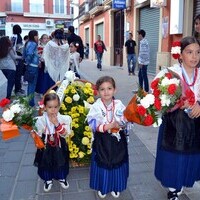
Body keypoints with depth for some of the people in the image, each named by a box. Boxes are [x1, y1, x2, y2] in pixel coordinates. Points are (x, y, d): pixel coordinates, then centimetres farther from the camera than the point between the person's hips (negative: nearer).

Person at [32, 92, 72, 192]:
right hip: (46, 148, 0)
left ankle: (62, 178, 49)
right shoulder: (40, 120, -17)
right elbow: (38, 135, -7)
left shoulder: (63, 119, -18)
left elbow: (65, 134, -24)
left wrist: (57, 124, -33)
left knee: (60, 163, 20)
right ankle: (48, 180, 46)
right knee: (46, 164, 18)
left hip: (59, 147, 0)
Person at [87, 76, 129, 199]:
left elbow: (126, 120, -4)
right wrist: (110, 126, -23)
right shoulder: (96, 107, -12)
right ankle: (102, 187, 35)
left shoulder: (119, 105, -7)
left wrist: (121, 124, -25)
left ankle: (116, 187, 38)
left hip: (117, 140, 2)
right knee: (103, 163, 12)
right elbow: (93, 125, -18)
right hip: (102, 141, -1)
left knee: (117, 163, 15)